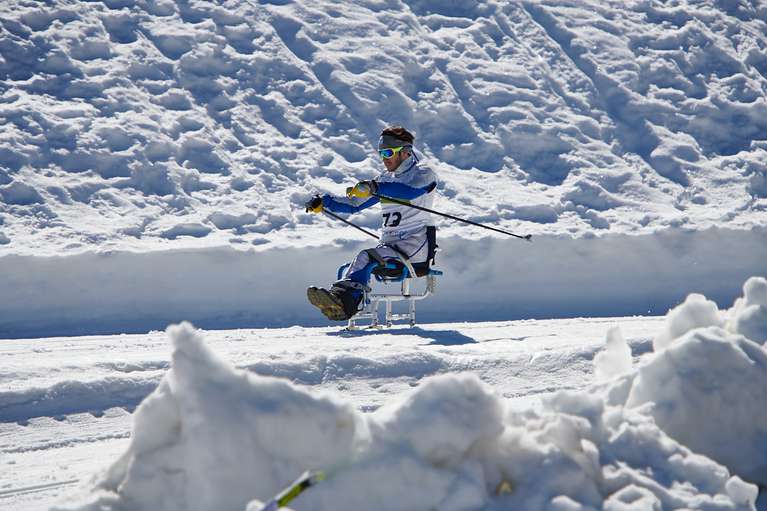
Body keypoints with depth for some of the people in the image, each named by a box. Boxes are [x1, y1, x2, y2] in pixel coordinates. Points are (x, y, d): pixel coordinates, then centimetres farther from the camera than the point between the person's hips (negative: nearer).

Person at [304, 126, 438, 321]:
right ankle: (337, 305, -45)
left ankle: (345, 299, -50)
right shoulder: (386, 179, 23)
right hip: (389, 245, 7)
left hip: (416, 245, -7)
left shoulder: (424, 173, 0)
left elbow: (410, 191, -25)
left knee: (367, 257, -32)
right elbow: (354, 204, 22)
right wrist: (324, 202, 7)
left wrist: (374, 188, -37)